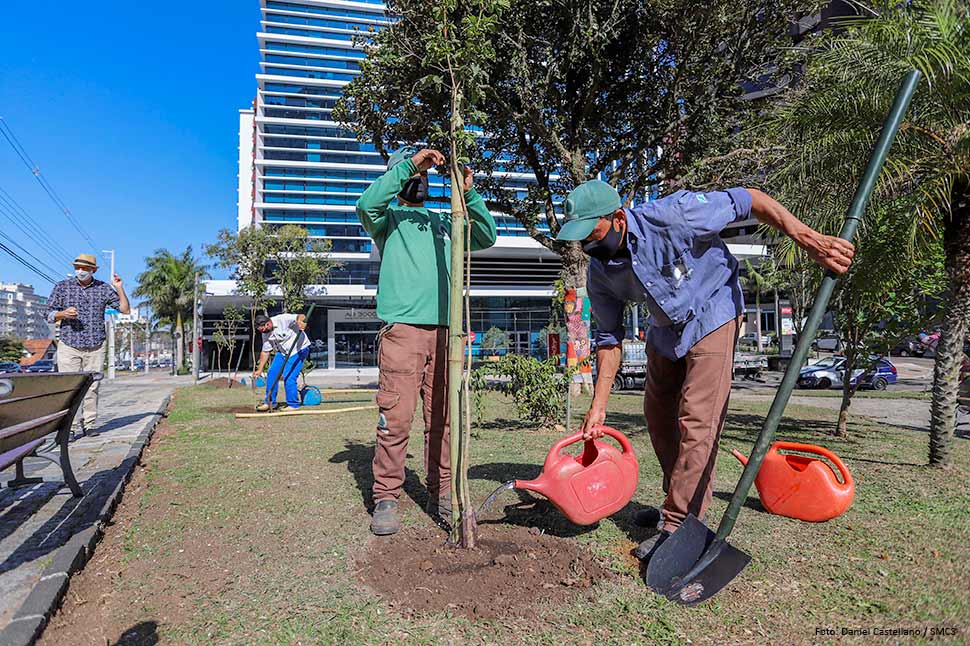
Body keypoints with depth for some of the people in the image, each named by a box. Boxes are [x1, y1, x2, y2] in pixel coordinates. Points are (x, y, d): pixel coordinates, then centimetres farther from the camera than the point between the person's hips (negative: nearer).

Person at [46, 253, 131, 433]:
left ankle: (89, 424, 8)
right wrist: (63, 314, -15)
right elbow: (50, 315, 7)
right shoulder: (62, 287, 6)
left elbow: (125, 310, 5)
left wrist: (119, 288, -8)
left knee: (92, 388, 1)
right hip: (69, 346, -1)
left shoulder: (103, 288, 7)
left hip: (95, 347, 1)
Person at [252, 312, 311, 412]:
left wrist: (300, 320, -56)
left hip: (299, 350, -8)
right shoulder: (266, 334, 0)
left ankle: (293, 404, 1)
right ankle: (270, 402, 18)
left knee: (288, 377, -15)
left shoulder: (283, 319, -24)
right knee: (272, 374, 2)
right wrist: (259, 370, 8)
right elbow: (265, 351, 8)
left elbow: (302, 317, -32)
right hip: (282, 352, 8)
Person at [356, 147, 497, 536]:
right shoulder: (389, 218, 16)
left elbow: (487, 237, 16)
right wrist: (410, 163, -8)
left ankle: (440, 493, 14)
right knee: (395, 417, -9)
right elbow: (367, 205, -8)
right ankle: (386, 498, -1)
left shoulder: (443, 222, 27)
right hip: (402, 328, -4)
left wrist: (469, 194, 5)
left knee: (441, 417, 5)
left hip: (444, 331, 4)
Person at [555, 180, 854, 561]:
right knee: (658, 416, 12)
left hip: (712, 318, -6)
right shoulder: (600, 273, -13)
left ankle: (680, 524, -5)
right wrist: (598, 407, -9)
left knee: (696, 422, -13)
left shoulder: (670, 216, -30)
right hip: (666, 330, 7)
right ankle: (680, 504, 29)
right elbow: (609, 338, -5)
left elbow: (749, 200, -22)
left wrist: (809, 240, -29)